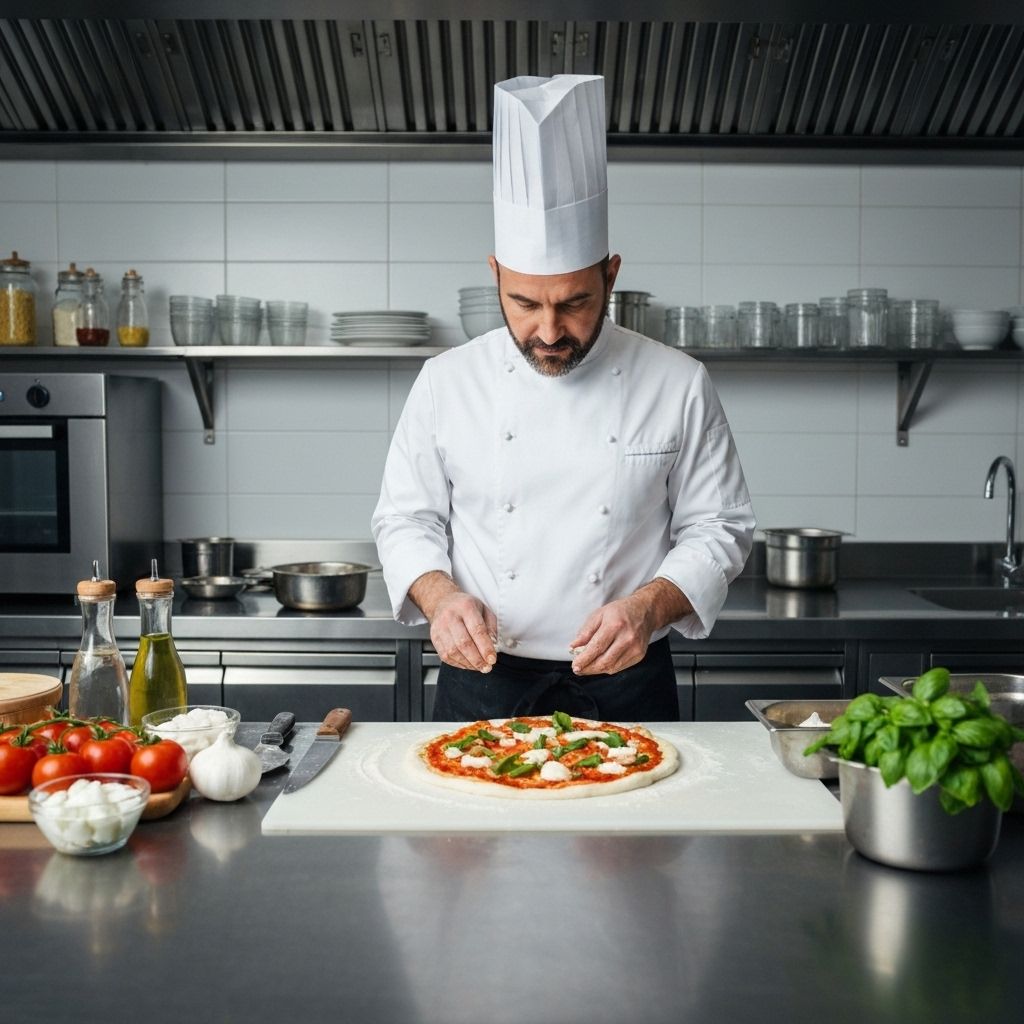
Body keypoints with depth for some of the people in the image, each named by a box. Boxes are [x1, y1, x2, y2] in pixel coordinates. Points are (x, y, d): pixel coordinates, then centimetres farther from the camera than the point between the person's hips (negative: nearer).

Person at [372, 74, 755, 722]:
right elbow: (406, 518, 5)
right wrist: (440, 594, -15)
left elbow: (718, 528, 1)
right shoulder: (447, 383, 0)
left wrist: (650, 604, -17)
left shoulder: (679, 386, -3)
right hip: (482, 684, 0)